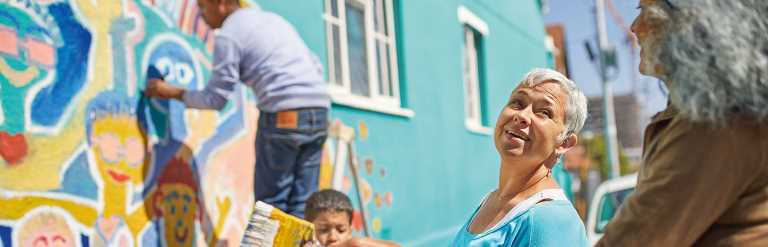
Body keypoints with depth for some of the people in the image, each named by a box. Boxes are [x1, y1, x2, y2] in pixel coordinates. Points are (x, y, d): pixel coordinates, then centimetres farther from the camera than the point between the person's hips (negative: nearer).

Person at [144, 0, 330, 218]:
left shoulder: (228, 36, 0)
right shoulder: (272, 19, 23)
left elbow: (215, 99, 3)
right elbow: (315, 66, 22)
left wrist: (172, 92, 15)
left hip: (284, 116, -7)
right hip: (318, 111, 7)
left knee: (271, 202, 2)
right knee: (302, 203, 8)